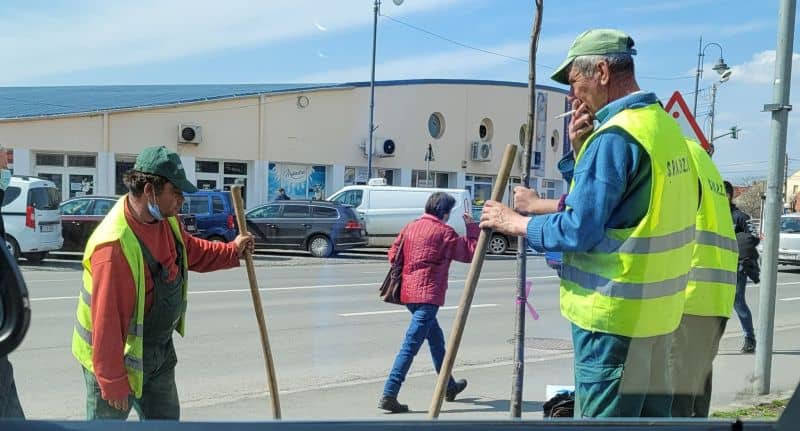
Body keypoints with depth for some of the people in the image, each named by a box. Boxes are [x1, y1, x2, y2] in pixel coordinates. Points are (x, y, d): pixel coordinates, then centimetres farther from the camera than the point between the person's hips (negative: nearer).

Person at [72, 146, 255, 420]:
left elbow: (190, 250, 21)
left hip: (160, 349, 9)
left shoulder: (166, 219, -4)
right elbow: (107, 321, -30)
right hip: (119, 356, -9)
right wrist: (113, 382, -26)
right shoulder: (115, 245, -32)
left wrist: (232, 251, 14)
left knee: (166, 420, 20)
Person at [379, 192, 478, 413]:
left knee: (436, 339, 22)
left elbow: (393, 255, 13)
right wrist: (472, 227, 8)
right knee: (411, 345, -9)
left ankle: (449, 386, 36)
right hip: (428, 295, -8)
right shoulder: (444, 231, -7)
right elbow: (470, 252, -2)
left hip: (408, 292, 8)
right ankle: (389, 395, -14)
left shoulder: (410, 227, 12)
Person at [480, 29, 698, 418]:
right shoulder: (667, 126, 11)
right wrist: (581, 150, 6)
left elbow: (578, 231, -20)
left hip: (614, 313, -9)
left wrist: (513, 222, -6)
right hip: (656, 309, 9)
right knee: (650, 412, 16)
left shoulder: (615, 135, -18)